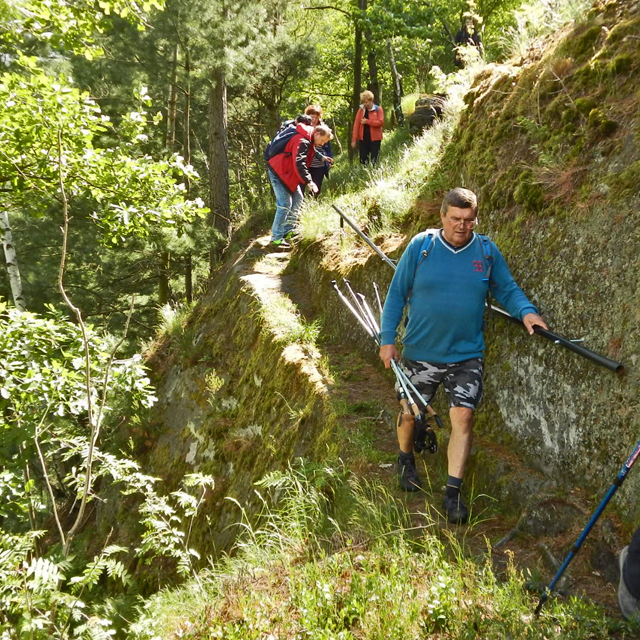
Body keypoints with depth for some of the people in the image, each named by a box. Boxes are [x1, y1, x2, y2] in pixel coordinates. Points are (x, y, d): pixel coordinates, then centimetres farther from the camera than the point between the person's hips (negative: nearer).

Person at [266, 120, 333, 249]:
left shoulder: (308, 141, 9)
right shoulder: (302, 141, -24)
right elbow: (299, 163, -34)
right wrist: (309, 181, -38)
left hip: (289, 173, 11)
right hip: (278, 172, -11)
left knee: (297, 199, 13)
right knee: (285, 204, -14)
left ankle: (288, 231, 19)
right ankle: (276, 237, -8)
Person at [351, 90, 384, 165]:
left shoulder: (378, 109, -1)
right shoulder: (361, 110, 5)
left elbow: (381, 122, -14)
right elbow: (356, 124, 0)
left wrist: (367, 121, -14)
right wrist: (354, 139, -6)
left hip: (375, 138, -2)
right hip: (363, 138, 2)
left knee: (374, 159, 0)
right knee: (363, 159, 4)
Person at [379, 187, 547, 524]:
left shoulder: (487, 251, -3)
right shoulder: (421, 246, -8)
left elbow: (507, 289, 6)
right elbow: (397, 293, -3)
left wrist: (526, 311, -15)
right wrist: (387, 339, -6)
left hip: (466, 355, 0)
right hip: (420, 352, 0)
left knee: (462, 417, -6)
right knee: (410, 412, 13)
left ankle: (453, 493, 4)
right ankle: (406, 460, 44)